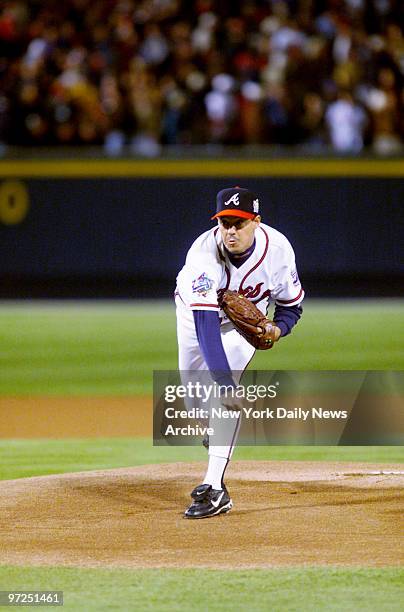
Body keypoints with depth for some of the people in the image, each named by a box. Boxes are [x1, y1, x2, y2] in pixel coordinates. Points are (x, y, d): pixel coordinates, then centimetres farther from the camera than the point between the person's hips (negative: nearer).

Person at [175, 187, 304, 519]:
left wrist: (278, 329, -34)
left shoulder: (277, 248, -30)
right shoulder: (204, 254, -40)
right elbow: (205, 327, -47)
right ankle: (215, 455, 47)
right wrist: (225, 384, -56)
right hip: (195, 313, 0)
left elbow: (291, 303, -10)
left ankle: (215, 488, -25)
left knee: (227, 390, -22)